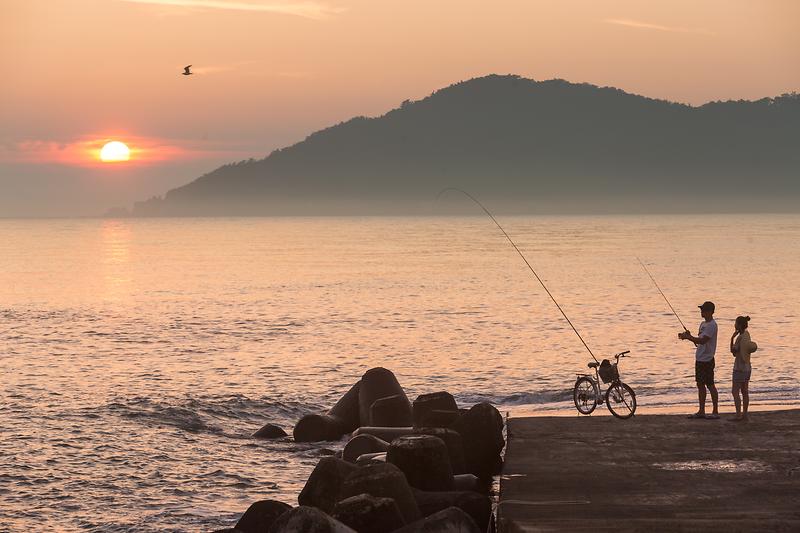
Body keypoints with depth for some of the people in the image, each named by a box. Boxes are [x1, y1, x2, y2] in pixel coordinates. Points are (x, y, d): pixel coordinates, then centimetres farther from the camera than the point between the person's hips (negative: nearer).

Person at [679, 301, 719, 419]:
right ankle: (701, 411, 15)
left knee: (710, 385, -5)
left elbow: (702, 340, -24)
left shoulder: (712, 325, -14)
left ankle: (715, 411, 1)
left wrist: (688, 337, -17)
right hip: (699, 359, 9)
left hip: (707, 360, -9)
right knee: (700, 385, 11)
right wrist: (688, 336, 2)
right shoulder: (703, 324, 15)